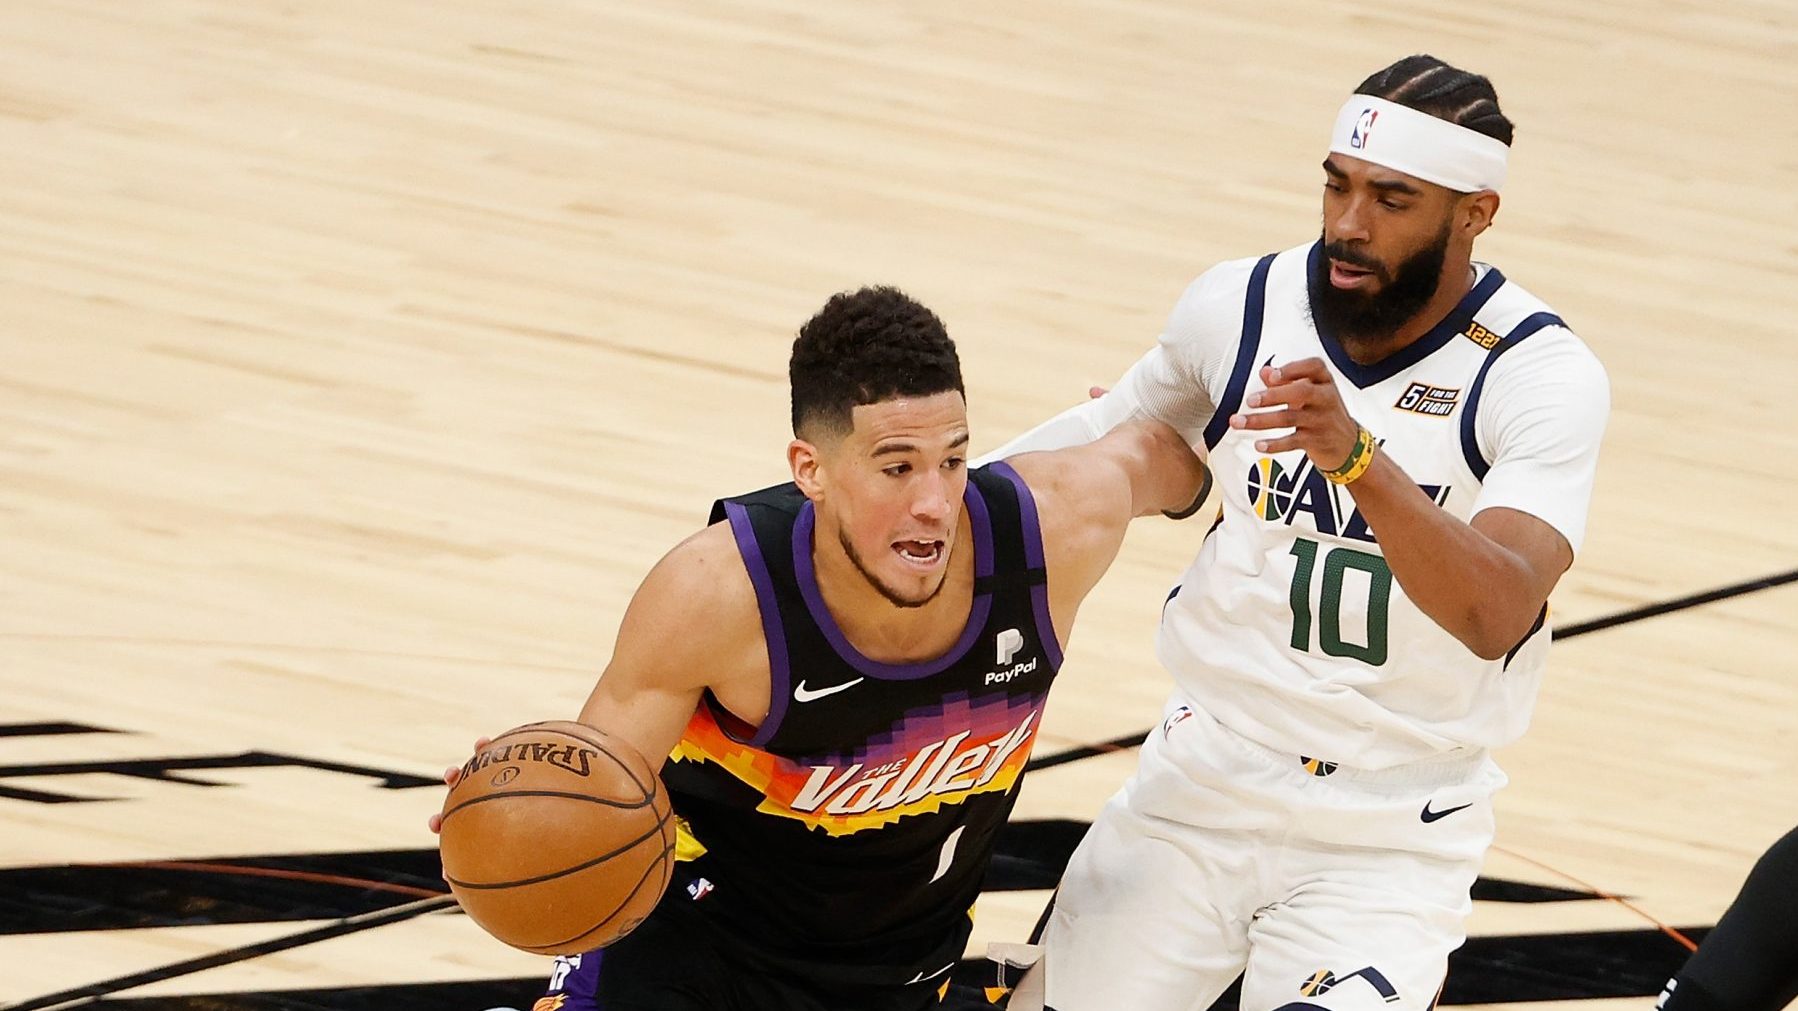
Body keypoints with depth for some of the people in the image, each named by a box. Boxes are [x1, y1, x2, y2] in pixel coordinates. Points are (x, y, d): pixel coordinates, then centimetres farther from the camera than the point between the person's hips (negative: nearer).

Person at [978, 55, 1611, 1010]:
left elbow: (1496, 616, -32)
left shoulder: (1542, 374, -16)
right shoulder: (1242, 306, -4)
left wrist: (1356, 456, -45)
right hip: (1201, 786, 4)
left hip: (1391, 839, -4)